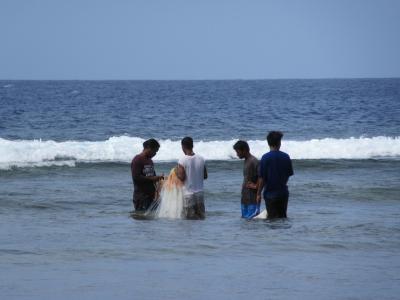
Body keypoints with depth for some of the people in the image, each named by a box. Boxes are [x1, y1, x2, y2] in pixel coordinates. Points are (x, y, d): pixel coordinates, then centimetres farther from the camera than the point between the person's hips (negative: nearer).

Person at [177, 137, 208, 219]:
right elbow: (205, 176, 9)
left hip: (188, 193, -4)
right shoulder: (201, 159, 1)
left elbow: (181, 177, -17)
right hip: (200, 193, 4)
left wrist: (177, 173, 2)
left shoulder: (182, 161, -13)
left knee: (190, 218, 1)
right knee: (201, 217, 10)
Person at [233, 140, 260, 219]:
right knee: (245, 218, 10)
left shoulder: (253, 161, -16)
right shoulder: (246, 161, 14)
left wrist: (256, 186, -16)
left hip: (252, 198, -10)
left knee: (251, 218, -10)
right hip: (245, 198, 10)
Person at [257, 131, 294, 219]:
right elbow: (289, 174, 9)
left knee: (272, 218, 0)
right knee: (282, 217, 13)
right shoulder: (286, 157, 0)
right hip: (283, 193, 4)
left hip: (270, 193, -4)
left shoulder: (265, 158, -11)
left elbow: (262, 178, -11)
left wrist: (258, 193, -2)